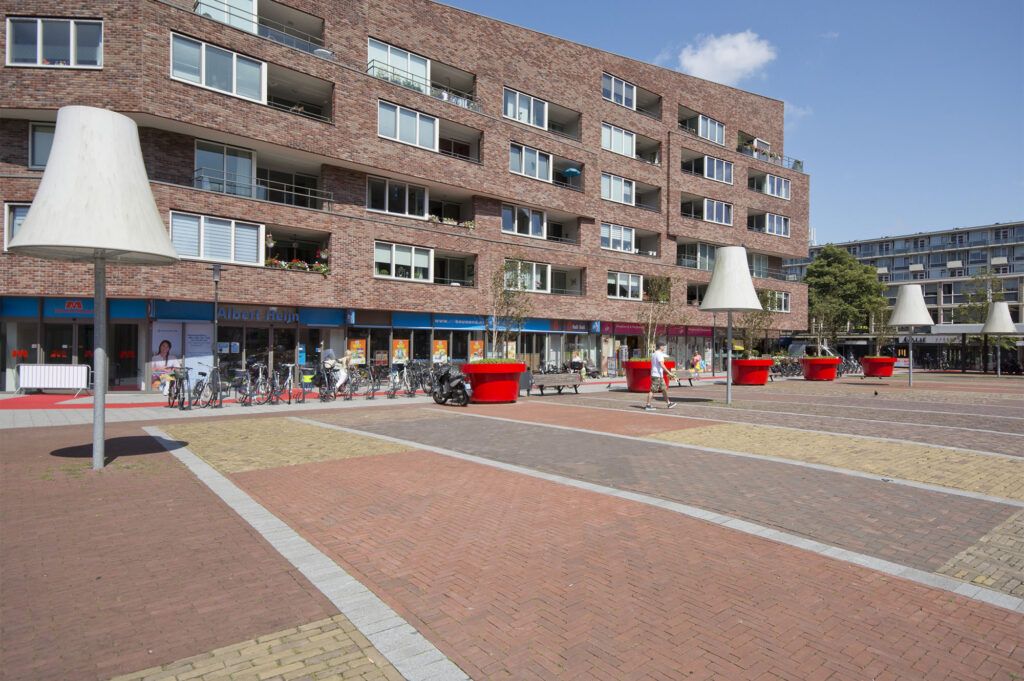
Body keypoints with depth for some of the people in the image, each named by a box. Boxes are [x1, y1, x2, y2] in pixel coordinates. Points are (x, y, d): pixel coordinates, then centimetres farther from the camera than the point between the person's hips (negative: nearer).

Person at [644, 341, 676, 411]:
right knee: (652, 390, -9)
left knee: (664, 388, 14)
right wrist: (669, 373, -25)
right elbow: (661, 365, -24)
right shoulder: (659, 354, -14)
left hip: (660, 376, 10)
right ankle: (648, 405, -8)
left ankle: (668, 403, 22)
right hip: (657, 375, -10)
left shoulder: (654, 354, 17)